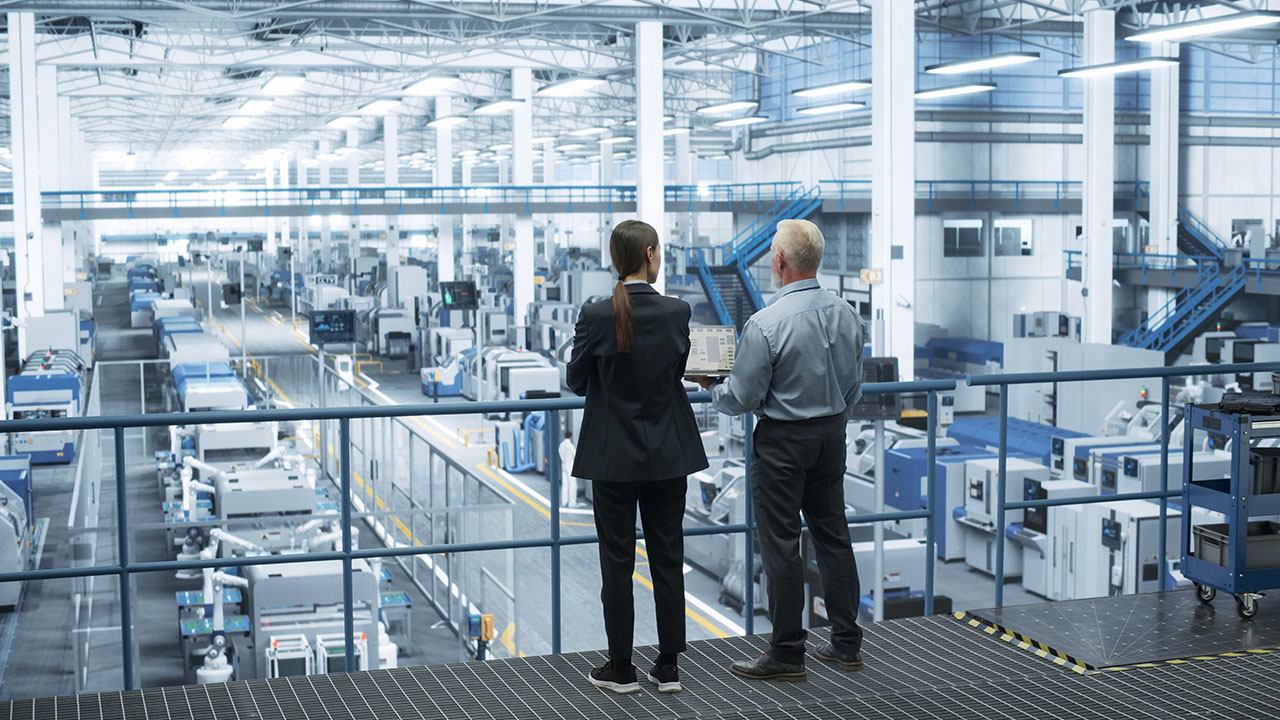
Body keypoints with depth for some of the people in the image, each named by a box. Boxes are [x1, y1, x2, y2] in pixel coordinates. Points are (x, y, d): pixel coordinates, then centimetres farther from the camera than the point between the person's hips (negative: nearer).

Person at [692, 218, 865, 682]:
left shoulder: (766, 324, -21)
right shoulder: (845, 315, 0)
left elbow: (742, 399, -15)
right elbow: (853, 386, 10)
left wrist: (711, 386, 5)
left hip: (783, 441, -7)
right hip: (832, 436, 7)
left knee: (781, 544, 1)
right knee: (832, 535, 14)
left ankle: (787, 654, 7)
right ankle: (846, 643, 20)